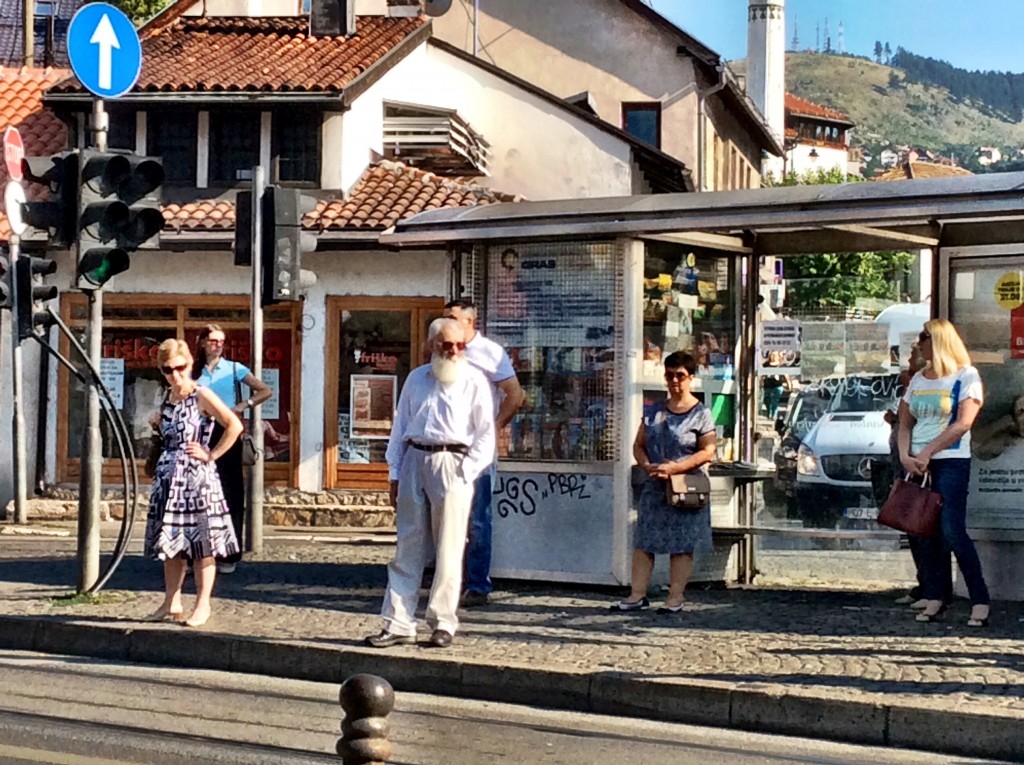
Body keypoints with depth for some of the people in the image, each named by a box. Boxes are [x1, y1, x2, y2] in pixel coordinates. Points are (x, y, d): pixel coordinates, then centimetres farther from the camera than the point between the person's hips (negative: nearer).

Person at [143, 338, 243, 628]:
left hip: (197, 477, -7)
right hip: (168, 478, 7)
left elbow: (235, 426, -17)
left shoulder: (201, 396, -9)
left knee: (201, 543, -2)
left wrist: (211, 455, -13)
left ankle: (202, 605, 4)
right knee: (169, 542, 9)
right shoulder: (166, 398, 12)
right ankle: (172, 602, 18)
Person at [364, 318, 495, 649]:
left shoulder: (474, 381, 2)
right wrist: (395, 475, 11)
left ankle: (443, 624, 7)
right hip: (414, 460, 4)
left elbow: (486, 435, 0)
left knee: (448, 551, -2)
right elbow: (400, 427, 16)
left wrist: (466, 472, -9)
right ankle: (397, 624, 7)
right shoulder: (416, 379, 14)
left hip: (451, 463, -4)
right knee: (407, 549, 5)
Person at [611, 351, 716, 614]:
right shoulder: (653, 411, 11)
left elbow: (707, 452, -10)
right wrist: (647, 466, -8)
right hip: (654, 486, 5)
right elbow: (639, 445, 13)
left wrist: (674, 468, -18)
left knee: (681, 545, 0)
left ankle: (675, 598, 4)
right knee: (643, 541, 2)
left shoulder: (700, 414, -4)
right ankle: (637, 595, 5)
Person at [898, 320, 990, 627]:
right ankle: (934, 601, 7)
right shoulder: (918, 380, 15)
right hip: (918, 464, 6)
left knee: (952, 531, -14)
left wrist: (926, 453, -14)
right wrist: (905, 456, -4)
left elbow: (963, 424, -12)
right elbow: (905, 423, 14)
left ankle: (980, 601, -8)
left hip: (951, 462, -6)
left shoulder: (966, 376, -3)